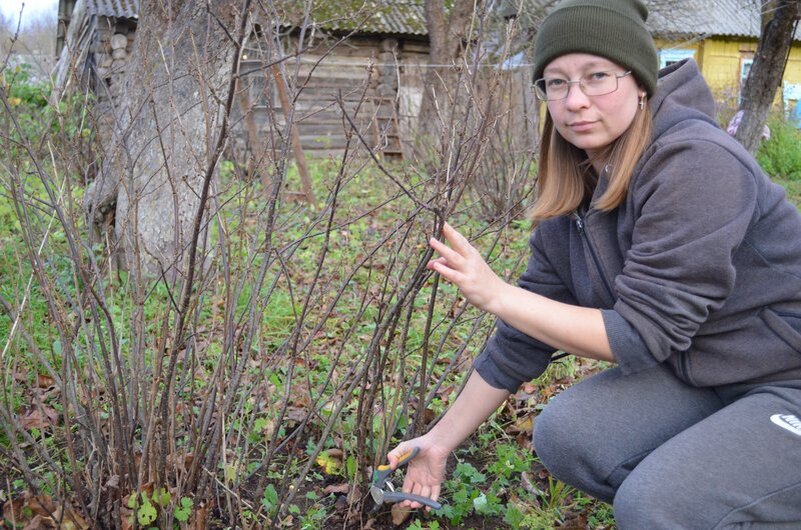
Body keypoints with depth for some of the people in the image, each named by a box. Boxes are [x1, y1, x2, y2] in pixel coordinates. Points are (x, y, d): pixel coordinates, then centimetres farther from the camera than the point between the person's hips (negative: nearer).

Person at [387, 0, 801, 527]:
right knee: (563, 433, -11)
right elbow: (522, 341, 5)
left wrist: (496, 295, -22)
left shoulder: (695, 164, -24)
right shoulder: (572, 200, -1)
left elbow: (640, 334, -25)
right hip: (700, 378, 7)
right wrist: (441, 440, 9)